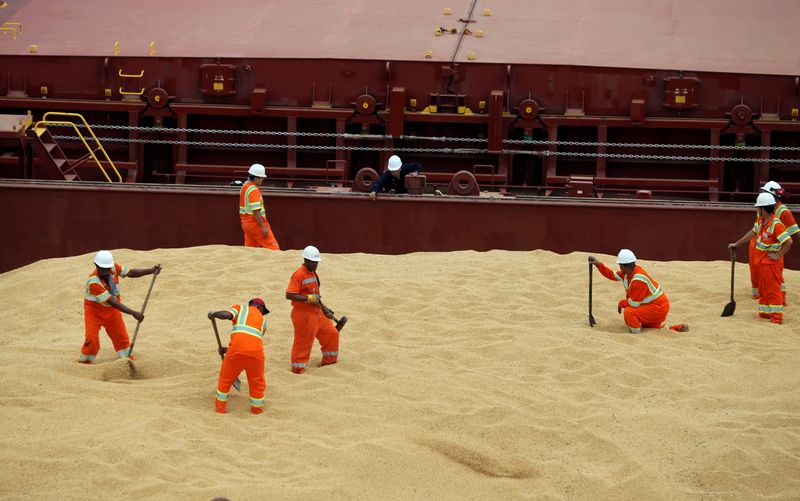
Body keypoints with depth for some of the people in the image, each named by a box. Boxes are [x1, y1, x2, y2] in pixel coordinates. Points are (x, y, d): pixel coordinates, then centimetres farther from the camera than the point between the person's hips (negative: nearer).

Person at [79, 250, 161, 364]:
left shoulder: (113, 266, -21)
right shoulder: (93, 282, -37)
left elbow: (130, 273, -5)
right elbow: (112, 302, -36)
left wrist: (151, 271, -19)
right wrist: (133, 313, -39)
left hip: (111, 310, 5)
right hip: (94, 310, -5)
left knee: (121, 336, 11)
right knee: (92, 339, -15)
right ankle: (84, 362, 5)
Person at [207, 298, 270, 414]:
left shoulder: (240, 308, 21)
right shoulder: (263, 320, 30)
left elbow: (226, 315, -1)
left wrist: (213, 314, 20)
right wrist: (227, 349, 38)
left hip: (238, 347, -2)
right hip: (256, 350, 2)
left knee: (226, 378, 19)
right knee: (257, 381, 23)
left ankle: (220, 406, 26)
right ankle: (257, 408, 32)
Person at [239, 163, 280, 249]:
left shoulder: (245, 186, 11)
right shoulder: (254, 190, -19)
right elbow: (256, 211, -23)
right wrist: (263, 227, -21)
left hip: (246, 223, 9)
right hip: (256, 223, -9)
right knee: (272, 246, -5)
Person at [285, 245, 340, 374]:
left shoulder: (313, 273, 12)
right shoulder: (298, 275, -18)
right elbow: (289, 295, -25)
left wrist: (322, 306, 22)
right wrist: (308, 298, -27)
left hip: (317, 313, 10)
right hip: (303, 315, -10)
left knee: (332, 334, 16)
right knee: (303, 342, -4)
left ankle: (329, 361, 32)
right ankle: (298, 370, 9)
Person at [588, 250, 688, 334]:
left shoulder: (638, 280, -27)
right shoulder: (631, 271, -1)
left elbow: (634, 303, -22)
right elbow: (613, 275, 12)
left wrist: (621, 303, -5)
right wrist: (598, 264, 8)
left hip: (658, 308, -10)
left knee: (629, 312, -24)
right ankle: (679, 328, 24)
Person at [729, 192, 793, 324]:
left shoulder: (776, 224, -24)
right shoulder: (760, 220, 5)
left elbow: (788, 241, -29)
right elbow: (753, 232, 21)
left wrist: (778, 255, -21)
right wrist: (737, 244, 25)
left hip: (772, 262, -9)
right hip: (761, 261, 9)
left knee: (773, 289, -5)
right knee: (763, 289, 16)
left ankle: (776, 316, -1)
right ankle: (765, 313, 25)